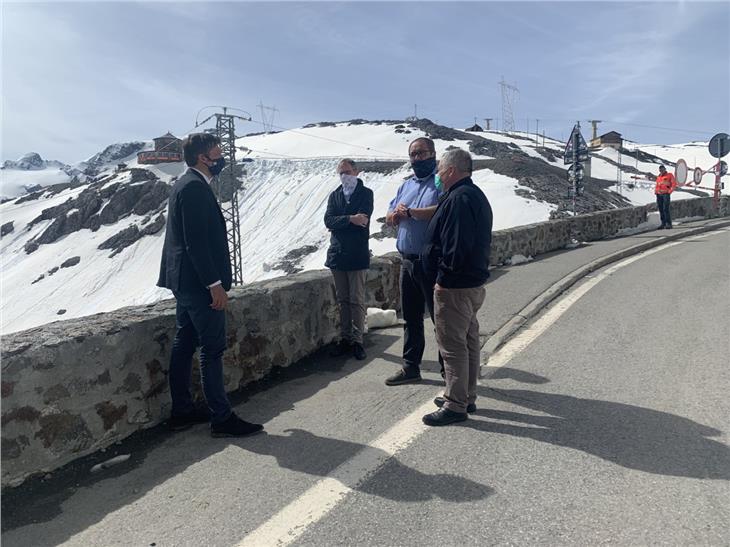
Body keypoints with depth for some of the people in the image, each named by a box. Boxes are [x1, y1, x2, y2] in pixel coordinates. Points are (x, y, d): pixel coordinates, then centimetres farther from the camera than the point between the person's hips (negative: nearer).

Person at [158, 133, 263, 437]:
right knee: (212, 349, -5)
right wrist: (215, 284, -21)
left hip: (184, 280, 11)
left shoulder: (185, 183, 16)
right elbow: (196, 242, -22)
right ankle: (222, 419, 4)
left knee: (184, 344, 14)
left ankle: (182, 412, 24)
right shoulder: (195, 187, -16)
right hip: (198, 281, -11)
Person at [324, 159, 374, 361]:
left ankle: (357, 340, 5)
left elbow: (363, 219, -16)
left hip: (357, 255, -4)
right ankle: (345, 339, 18)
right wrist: (350, 219, -16)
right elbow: (328, 221, -3)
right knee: (342, 300, 10)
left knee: (357, 301, -2)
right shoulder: (334, 195, 13)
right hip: (337, 254, 5)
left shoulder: (366, 193, 1)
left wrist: (340, 221, -7)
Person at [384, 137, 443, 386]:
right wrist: (398, 214, -7)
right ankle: (410, 367, 27)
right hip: (407, 261, 7)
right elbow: (390, 218, 16)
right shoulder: (406, 185, 16)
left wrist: (410, 212, -15)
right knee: (411, 318, 15)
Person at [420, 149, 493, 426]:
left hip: (454, 286, -11)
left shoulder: (459, 198, -18)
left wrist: (444, 277, -18)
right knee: (468, 341, 16)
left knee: (452, 345, -3)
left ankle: (455, 405, 7)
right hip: (474, 283, 11)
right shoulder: (476, 195, 16)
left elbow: (457, 245, -27)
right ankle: (466, 397, 28)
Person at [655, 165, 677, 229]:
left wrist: (670, 191, -9)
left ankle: (669, 224, -11)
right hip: (659, 195, 5)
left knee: (666, 209, -13)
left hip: (666, 194, -5)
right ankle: (663, 224, 7)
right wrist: (655, 191, 9)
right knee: (661, 209, 2)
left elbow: (674, 183, -1)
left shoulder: (670, 175, 5)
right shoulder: (658, 177, 20)